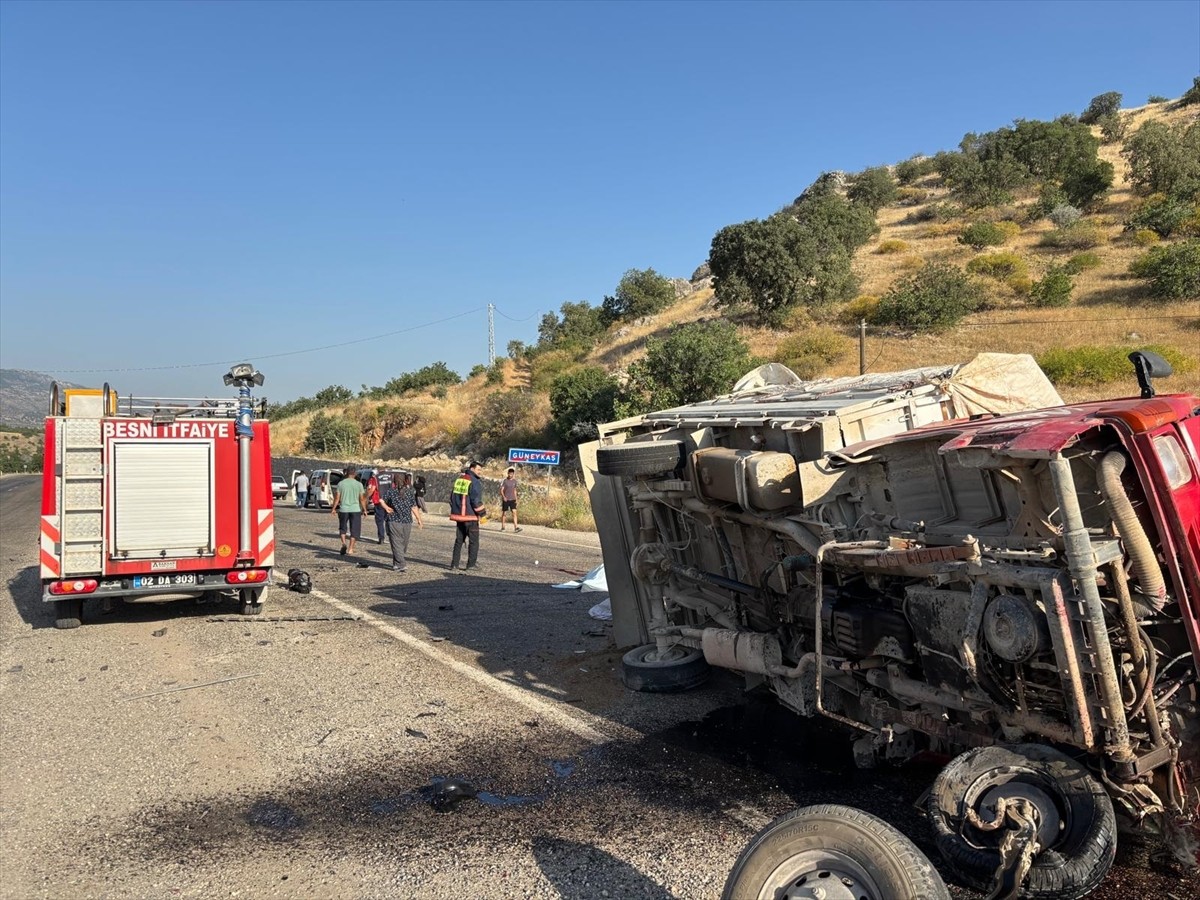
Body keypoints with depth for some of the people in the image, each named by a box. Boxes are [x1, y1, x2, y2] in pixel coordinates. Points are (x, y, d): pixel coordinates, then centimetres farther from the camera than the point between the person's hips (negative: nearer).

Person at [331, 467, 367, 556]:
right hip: (355, 509, -1)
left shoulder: (341, 483, -2)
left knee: (342, 528, 17)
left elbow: (337, 498, -1)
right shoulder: (359, 484, -3)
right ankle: (350, 548, 6)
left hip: (343, 509, 1)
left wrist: (333, 508, 9)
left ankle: (344, 543, -5)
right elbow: (362, 499, -3)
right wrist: (364, 509, 8)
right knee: (354, 529, 8)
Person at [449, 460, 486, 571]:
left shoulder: (459, 479, 12)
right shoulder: (475, 482, -14)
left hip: (459, 516, 7)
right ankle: (471, 564, 1)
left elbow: (452, 496, 18)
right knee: (474, 541, 2)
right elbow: (476, 500, -18)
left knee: (459, 540, 14)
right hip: (470, 516, -7)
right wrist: (483, 512, -5)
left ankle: (454, 563, 12)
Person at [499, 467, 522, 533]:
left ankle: (516, 527, -16)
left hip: (512, 500, 3)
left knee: (514, 512, -9)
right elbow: (501, 490, -8)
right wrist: (503, 497, -24)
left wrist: (516, 499, 13)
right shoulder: (505, 481, -6)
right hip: (505, 500, -3)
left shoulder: (514, 481, 8)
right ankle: (502, 526, 20)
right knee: (503, 512, 6)